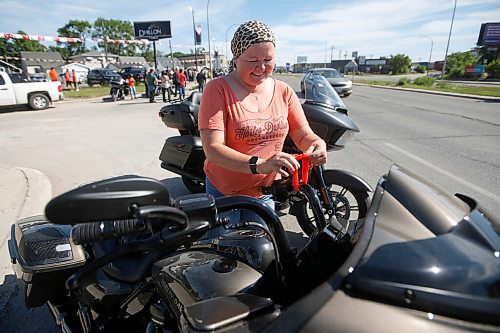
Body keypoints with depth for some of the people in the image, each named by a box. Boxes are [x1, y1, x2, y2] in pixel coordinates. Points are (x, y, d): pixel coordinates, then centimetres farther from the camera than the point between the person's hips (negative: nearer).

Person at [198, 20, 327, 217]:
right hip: (224, 193, -3)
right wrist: (259, 164, -37)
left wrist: (317, 144, -23)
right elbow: (212, 149, -23)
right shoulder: (218, 89, -14)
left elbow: (304, 136, 1)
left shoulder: (283, 91, 1)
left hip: (266, 193, 4)